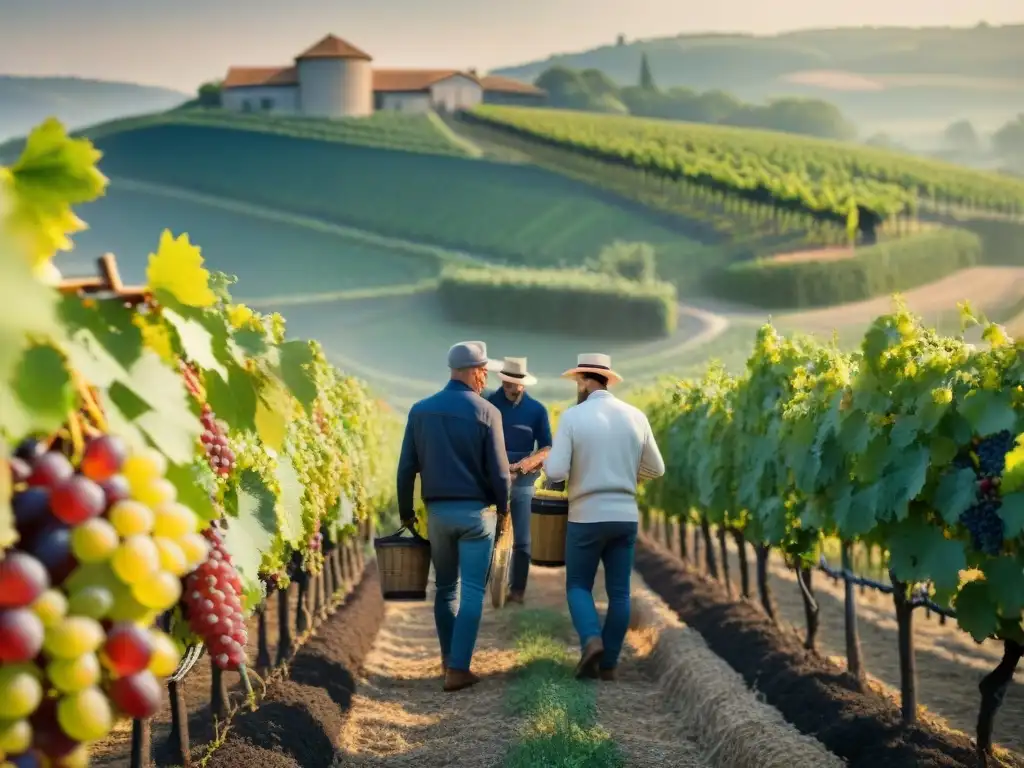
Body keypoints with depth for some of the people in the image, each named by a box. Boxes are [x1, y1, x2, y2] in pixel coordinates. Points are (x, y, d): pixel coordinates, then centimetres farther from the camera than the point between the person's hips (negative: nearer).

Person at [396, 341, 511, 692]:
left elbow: (406, 468, 2)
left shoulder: (421, 410, 1)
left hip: (438, 510, 4)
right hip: (476, 511, -4)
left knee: (445, 587, 17)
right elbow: (499, 471, -8)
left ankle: (449, 658, 24)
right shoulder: (486, 412, -9)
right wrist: (503, 509, 7)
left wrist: (406, 512, 12)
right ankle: (458, 668, -6)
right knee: (472, 591, 0)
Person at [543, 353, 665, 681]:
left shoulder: (573, 416, -8)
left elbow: (556, 472, -13)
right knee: (619, 592, 9)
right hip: (625, 516, 3)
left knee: (578, 585, 11)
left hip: (586, 517, -3)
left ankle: (592, 639, -14)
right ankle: (609, 663, 9)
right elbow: (656, 469, 10)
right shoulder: (636, 416, 3)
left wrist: (548, 459, 9)